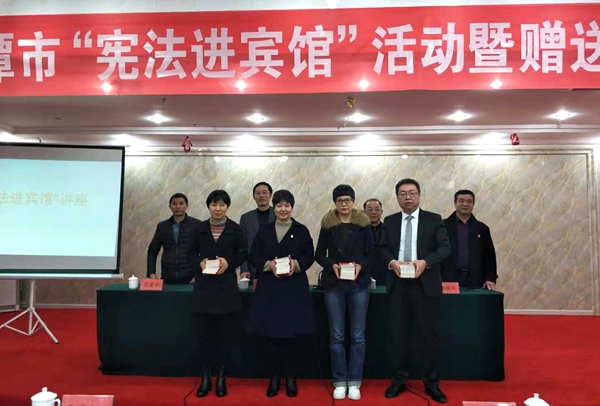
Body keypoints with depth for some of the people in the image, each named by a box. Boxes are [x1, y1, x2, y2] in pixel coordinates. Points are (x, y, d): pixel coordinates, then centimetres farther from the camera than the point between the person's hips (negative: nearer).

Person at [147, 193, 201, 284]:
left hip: (190, 278, -2)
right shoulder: (162, 226, 8)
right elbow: (152, 251, 14)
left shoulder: (196, 225, -1)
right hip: (167, 278, 2)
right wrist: (151, 273, 3)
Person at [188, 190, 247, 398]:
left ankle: (221, 377, 19)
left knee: (225, 333, 4)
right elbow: (192, 254, 8)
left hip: (227, 286, -1)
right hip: (204, 286, 1)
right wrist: (200, 262, -12)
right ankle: (205, 377, 17)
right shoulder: (200, 228, 5)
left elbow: (243, 255, 3)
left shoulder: (235, 229, 0)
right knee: (204, 332, 3)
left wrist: (229, 263, -14)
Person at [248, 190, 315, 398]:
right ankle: (274, 378, 18)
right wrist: (269, 264, -14)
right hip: (269, 288, 1)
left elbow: (310, 257, 1)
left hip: (295, 288, -1)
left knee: (294, 333, 2)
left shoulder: (301, 230, 3)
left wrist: (296, 264, -18)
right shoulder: (264, 230, 7)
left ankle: (291, 378, 17)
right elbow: (254, 256, 4)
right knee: (271, 333, 4)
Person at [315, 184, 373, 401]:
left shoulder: (363, 223, 2)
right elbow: (319, 255, 4)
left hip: (359, 284, 0)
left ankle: (354, 382, 15)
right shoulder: (327, 224, 2)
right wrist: (332, 265, -13)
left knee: (358, 336, 3)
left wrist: (360, 266, -15)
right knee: (336, 336, 4)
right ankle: (340, 382, 16)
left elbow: (370, 253, 3)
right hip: (333, 284, 0)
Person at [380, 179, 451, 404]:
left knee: (428, 335, 5)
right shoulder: (389, 221, 9)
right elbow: (383, 247, 5)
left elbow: (445, 247, -6)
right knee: (398, 335, 9)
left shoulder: (434, 219, 2)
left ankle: (432, 384, 20)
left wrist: (425, 262, -22)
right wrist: (392, 261, -16)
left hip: (425, 285, -2)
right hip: (398, 285, 2)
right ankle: (398, 381, 23)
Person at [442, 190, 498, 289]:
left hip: (475, 282, 3)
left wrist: (490, 279, 1)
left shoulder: (482, 228, 12)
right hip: (449, 281, -2)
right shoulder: (444, 226, 3)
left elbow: (490, 257, 12)